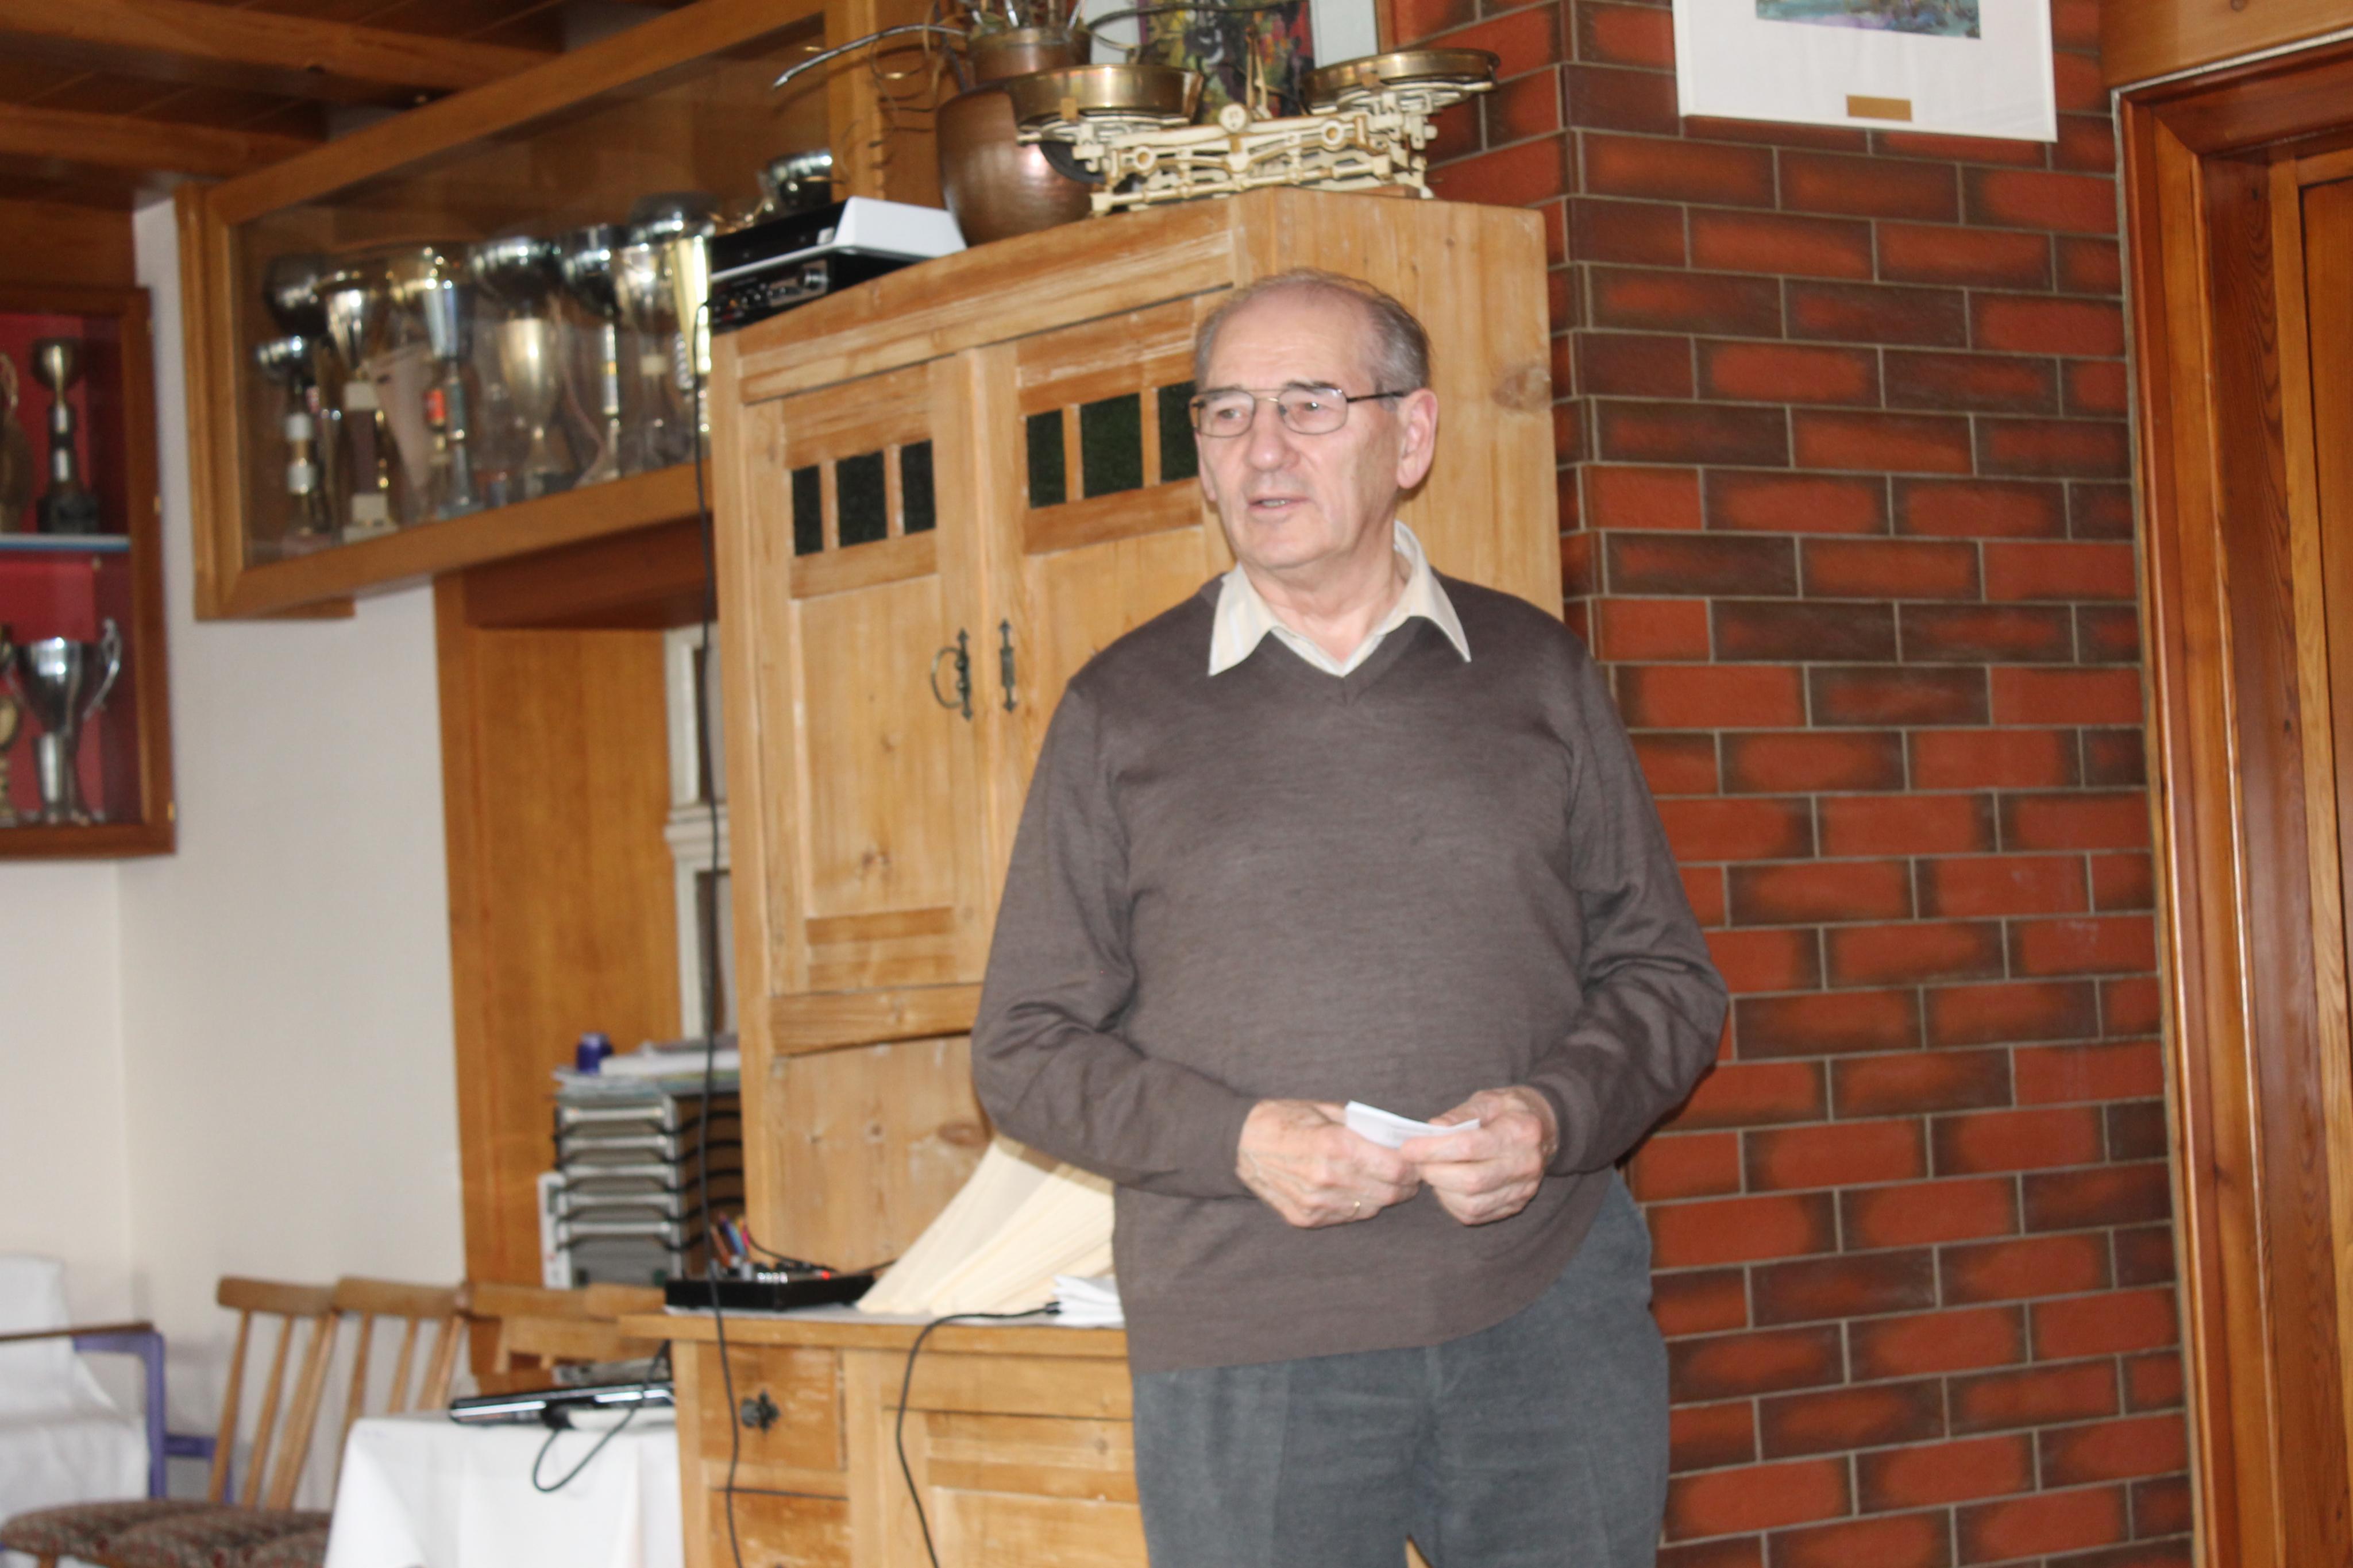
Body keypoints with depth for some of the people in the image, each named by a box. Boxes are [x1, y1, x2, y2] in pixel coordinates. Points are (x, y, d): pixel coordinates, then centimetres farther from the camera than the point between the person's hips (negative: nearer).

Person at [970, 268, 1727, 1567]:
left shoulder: (1535, 673, 9)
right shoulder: (1122, 710, 6)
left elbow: (1667, 977, 12)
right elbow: (1027, 1048, 5)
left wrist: (1555, 1116, -9)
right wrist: (1237, 1141, -12)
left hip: (1550, 1315, 1)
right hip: (1245, 1357, -1)